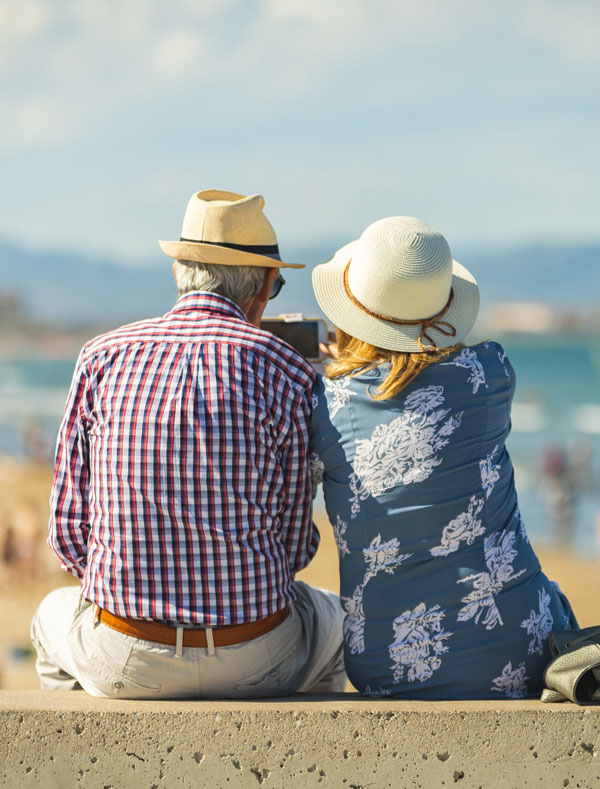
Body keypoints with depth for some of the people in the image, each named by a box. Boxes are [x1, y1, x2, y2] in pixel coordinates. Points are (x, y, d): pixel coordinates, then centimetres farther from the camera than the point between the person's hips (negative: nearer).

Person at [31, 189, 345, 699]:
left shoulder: (103, 358, 0)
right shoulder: (284, 371, -5)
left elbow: (69, 529, 2)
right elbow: (294, 543, 0)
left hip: (121, 661, 1)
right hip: (253, 662, -1)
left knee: (57, 615, 38)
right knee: (331, 618, 36)